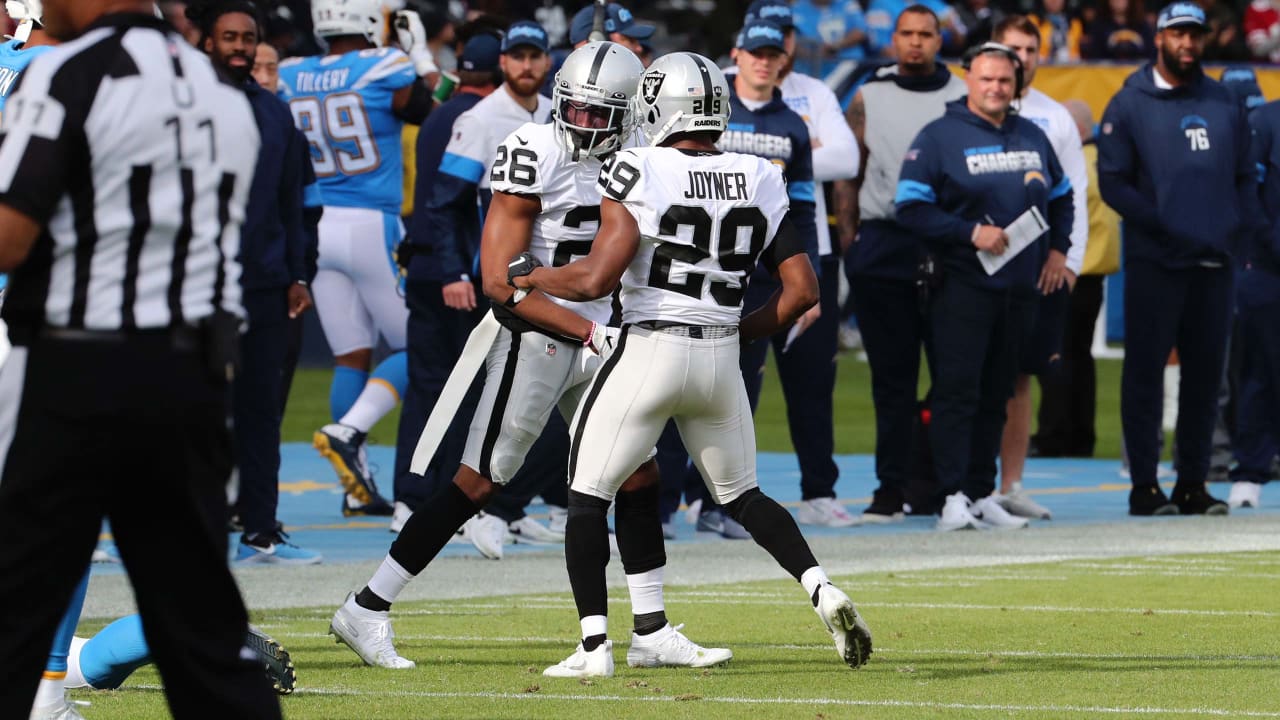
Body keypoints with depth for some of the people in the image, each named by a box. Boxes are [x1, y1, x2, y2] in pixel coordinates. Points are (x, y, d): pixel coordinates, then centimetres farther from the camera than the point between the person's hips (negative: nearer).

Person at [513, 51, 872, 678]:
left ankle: (595, 646, 3)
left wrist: (527, 275, 1)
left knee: (588, 497, 9)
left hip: (647, 351, -5)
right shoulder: (759, 182, 4)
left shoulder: (638, 175, -11)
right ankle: (823, 591, 0)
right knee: (742, 495, 21)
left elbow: (596, 279, -16)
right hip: (720, 361, 5)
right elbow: (802, 288, 3)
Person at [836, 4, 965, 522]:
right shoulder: (869, 99, 10)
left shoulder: (961, 99, 8)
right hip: (883, 245, 1)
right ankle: (891, 489, 3)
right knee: (892, 376, 1)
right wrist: (848, 240, 2)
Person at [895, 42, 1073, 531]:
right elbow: (912, 207, -10)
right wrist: (971, 233, -16)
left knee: (996, 397, 9)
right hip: (963, 285, -6)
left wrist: (1057, 250, 12)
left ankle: (983, 495, 14)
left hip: (1021, 288, 6)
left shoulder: (1032, 137, 14)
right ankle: (954, 497, -12)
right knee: (957, 391, -10)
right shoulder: (940, 137, -5)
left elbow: (1061, 198, 26)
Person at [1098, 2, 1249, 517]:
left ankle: (1192, 483, 13)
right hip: (1154, 261, -4)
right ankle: (1144, 484, 1)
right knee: (1146, 369, -3)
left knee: (1206, 371, 6)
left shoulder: (1224, 105, 14)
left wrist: (1238, 223, 1)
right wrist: (1163, 224, -14)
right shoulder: (1130, 104, 0)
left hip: (1215, 261, 4)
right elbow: (1113, 182, -5)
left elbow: (1244, 175, 18)